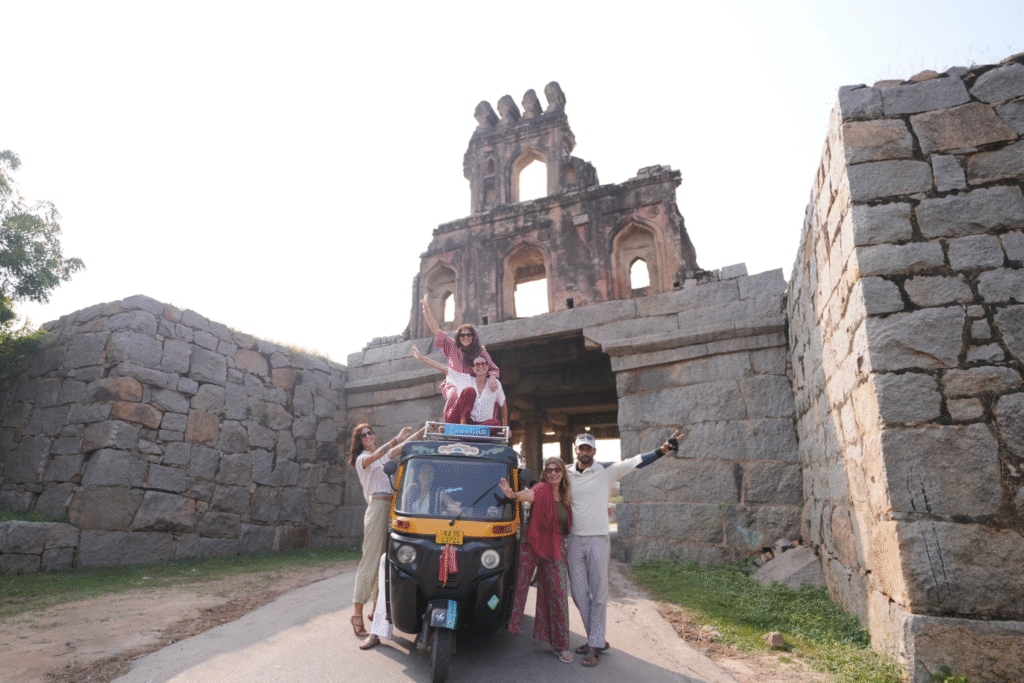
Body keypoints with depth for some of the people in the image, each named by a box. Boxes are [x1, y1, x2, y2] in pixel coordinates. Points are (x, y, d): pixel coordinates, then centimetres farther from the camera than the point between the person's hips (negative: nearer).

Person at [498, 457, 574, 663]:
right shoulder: (541, 489, -7)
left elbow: (567, 524, 23)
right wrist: (512, 494, -52)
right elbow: (528, 494, -29)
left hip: (555, 549, 4)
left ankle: (560, 645, 18)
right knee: (519, 586, -10)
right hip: (533, 544, -4)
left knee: (556, 594, 6)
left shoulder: (565, 497, 9)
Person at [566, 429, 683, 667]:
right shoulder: (566, 474, 5)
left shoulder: (607, 471, -4)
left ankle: (594, 646, 12)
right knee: (579, 593, 8)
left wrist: (662, 450, -27)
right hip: (573, 541, 3)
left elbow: (636, 462, -14)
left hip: (598, 540, -3)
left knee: (599, 594, 1)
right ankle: (596, 639, 24)